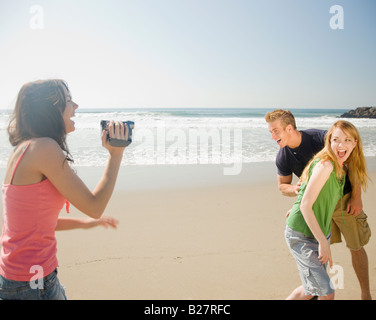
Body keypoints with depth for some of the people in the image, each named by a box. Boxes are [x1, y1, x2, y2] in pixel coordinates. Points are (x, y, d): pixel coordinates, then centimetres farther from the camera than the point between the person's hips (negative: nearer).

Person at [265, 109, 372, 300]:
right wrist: (294, 189, -23)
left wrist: (356, 197, -12)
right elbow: (282, 186, 2)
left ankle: (366, 294, 26)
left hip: (344, 200, -3)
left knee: (356, 248, 7)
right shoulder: (282, 158, -12)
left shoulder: (322, 138, -25)